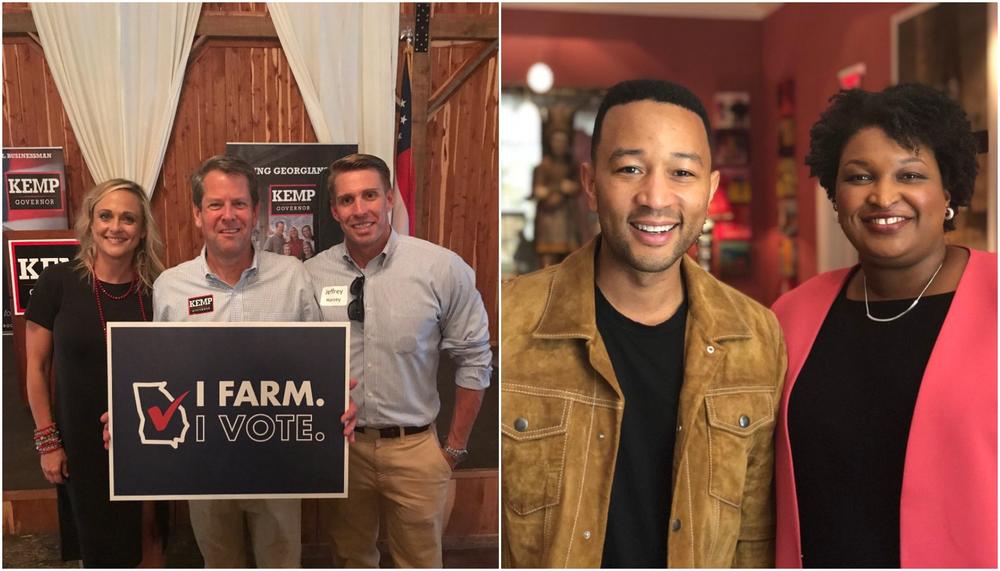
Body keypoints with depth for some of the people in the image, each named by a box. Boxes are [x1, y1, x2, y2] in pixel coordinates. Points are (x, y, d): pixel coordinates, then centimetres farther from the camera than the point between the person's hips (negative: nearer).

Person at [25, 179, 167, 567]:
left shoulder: (157, 289, -4)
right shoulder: (58, 282, -10)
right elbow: (36, 366, -5)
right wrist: (47, 441, -6)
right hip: (82, 441, -2)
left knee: (148, 537, 14)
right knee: (100, 547, 12)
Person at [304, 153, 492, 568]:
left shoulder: (443, 268, -12)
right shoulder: (310, 274, -5)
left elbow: (473, 360, -5)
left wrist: (455, 447, -1)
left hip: (415, 448, -2)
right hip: (339, 445, 2)